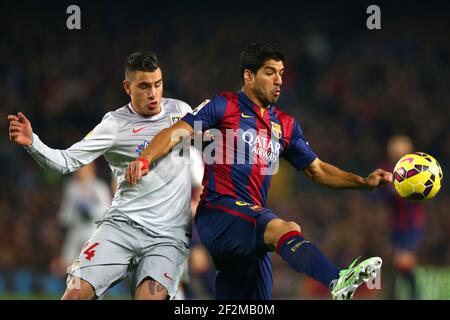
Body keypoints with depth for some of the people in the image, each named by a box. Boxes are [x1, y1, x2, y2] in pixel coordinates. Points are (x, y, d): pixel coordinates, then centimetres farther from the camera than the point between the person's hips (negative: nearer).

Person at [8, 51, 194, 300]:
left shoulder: (181, 110, 8)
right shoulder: (115, 124, -2)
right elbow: (66, 161, -5)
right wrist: (31, 143, -21)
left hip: (169, 235, 1)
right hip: (122, 224, -1)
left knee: (150, 297, -24)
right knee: (76, 293, -18)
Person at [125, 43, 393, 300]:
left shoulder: (285, 125, 20)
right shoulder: (224, 106, 3)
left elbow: (317, 170, 26)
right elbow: (178, 133, -5)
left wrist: (365, 182, 15)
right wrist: (144, 160, -22)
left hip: (253, 221, 8)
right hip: (218, 211, -8)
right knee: (287, 230, -35)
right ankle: (338, 282, -61)